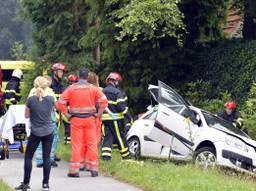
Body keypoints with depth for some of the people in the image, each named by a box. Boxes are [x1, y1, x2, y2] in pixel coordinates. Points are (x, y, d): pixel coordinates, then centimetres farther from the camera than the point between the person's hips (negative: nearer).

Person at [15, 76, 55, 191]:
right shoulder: (51, 99, -6)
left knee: (28, 157, 8)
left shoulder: (31, 100, -12)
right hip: (48, 132, 2)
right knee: (46, 157, 7)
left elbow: (26, 115, 1)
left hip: (35, 133, -2)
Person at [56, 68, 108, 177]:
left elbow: (60, 103, -5)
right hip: (90, 119, 1)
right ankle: (93, 169, 7)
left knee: (76, 144, 2)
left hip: (76, 119, 0)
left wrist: (66, 114, 1)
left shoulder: (71, 88, 1)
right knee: (92, 144, 6)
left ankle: (74, 170, 1)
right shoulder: (93, 88, 2)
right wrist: (98, 114, 0)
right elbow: (104, 101, -6)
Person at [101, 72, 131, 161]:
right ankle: (126, 157, 14)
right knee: (121, 138, 5)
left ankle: (105, 156, -5)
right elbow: (121, 106, -16)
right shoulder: (117, 92, -9)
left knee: (107, 138, 6)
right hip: (115, 119, -5)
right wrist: (126, 112, -7)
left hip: (104, 118, 5)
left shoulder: (102, 92, 10)